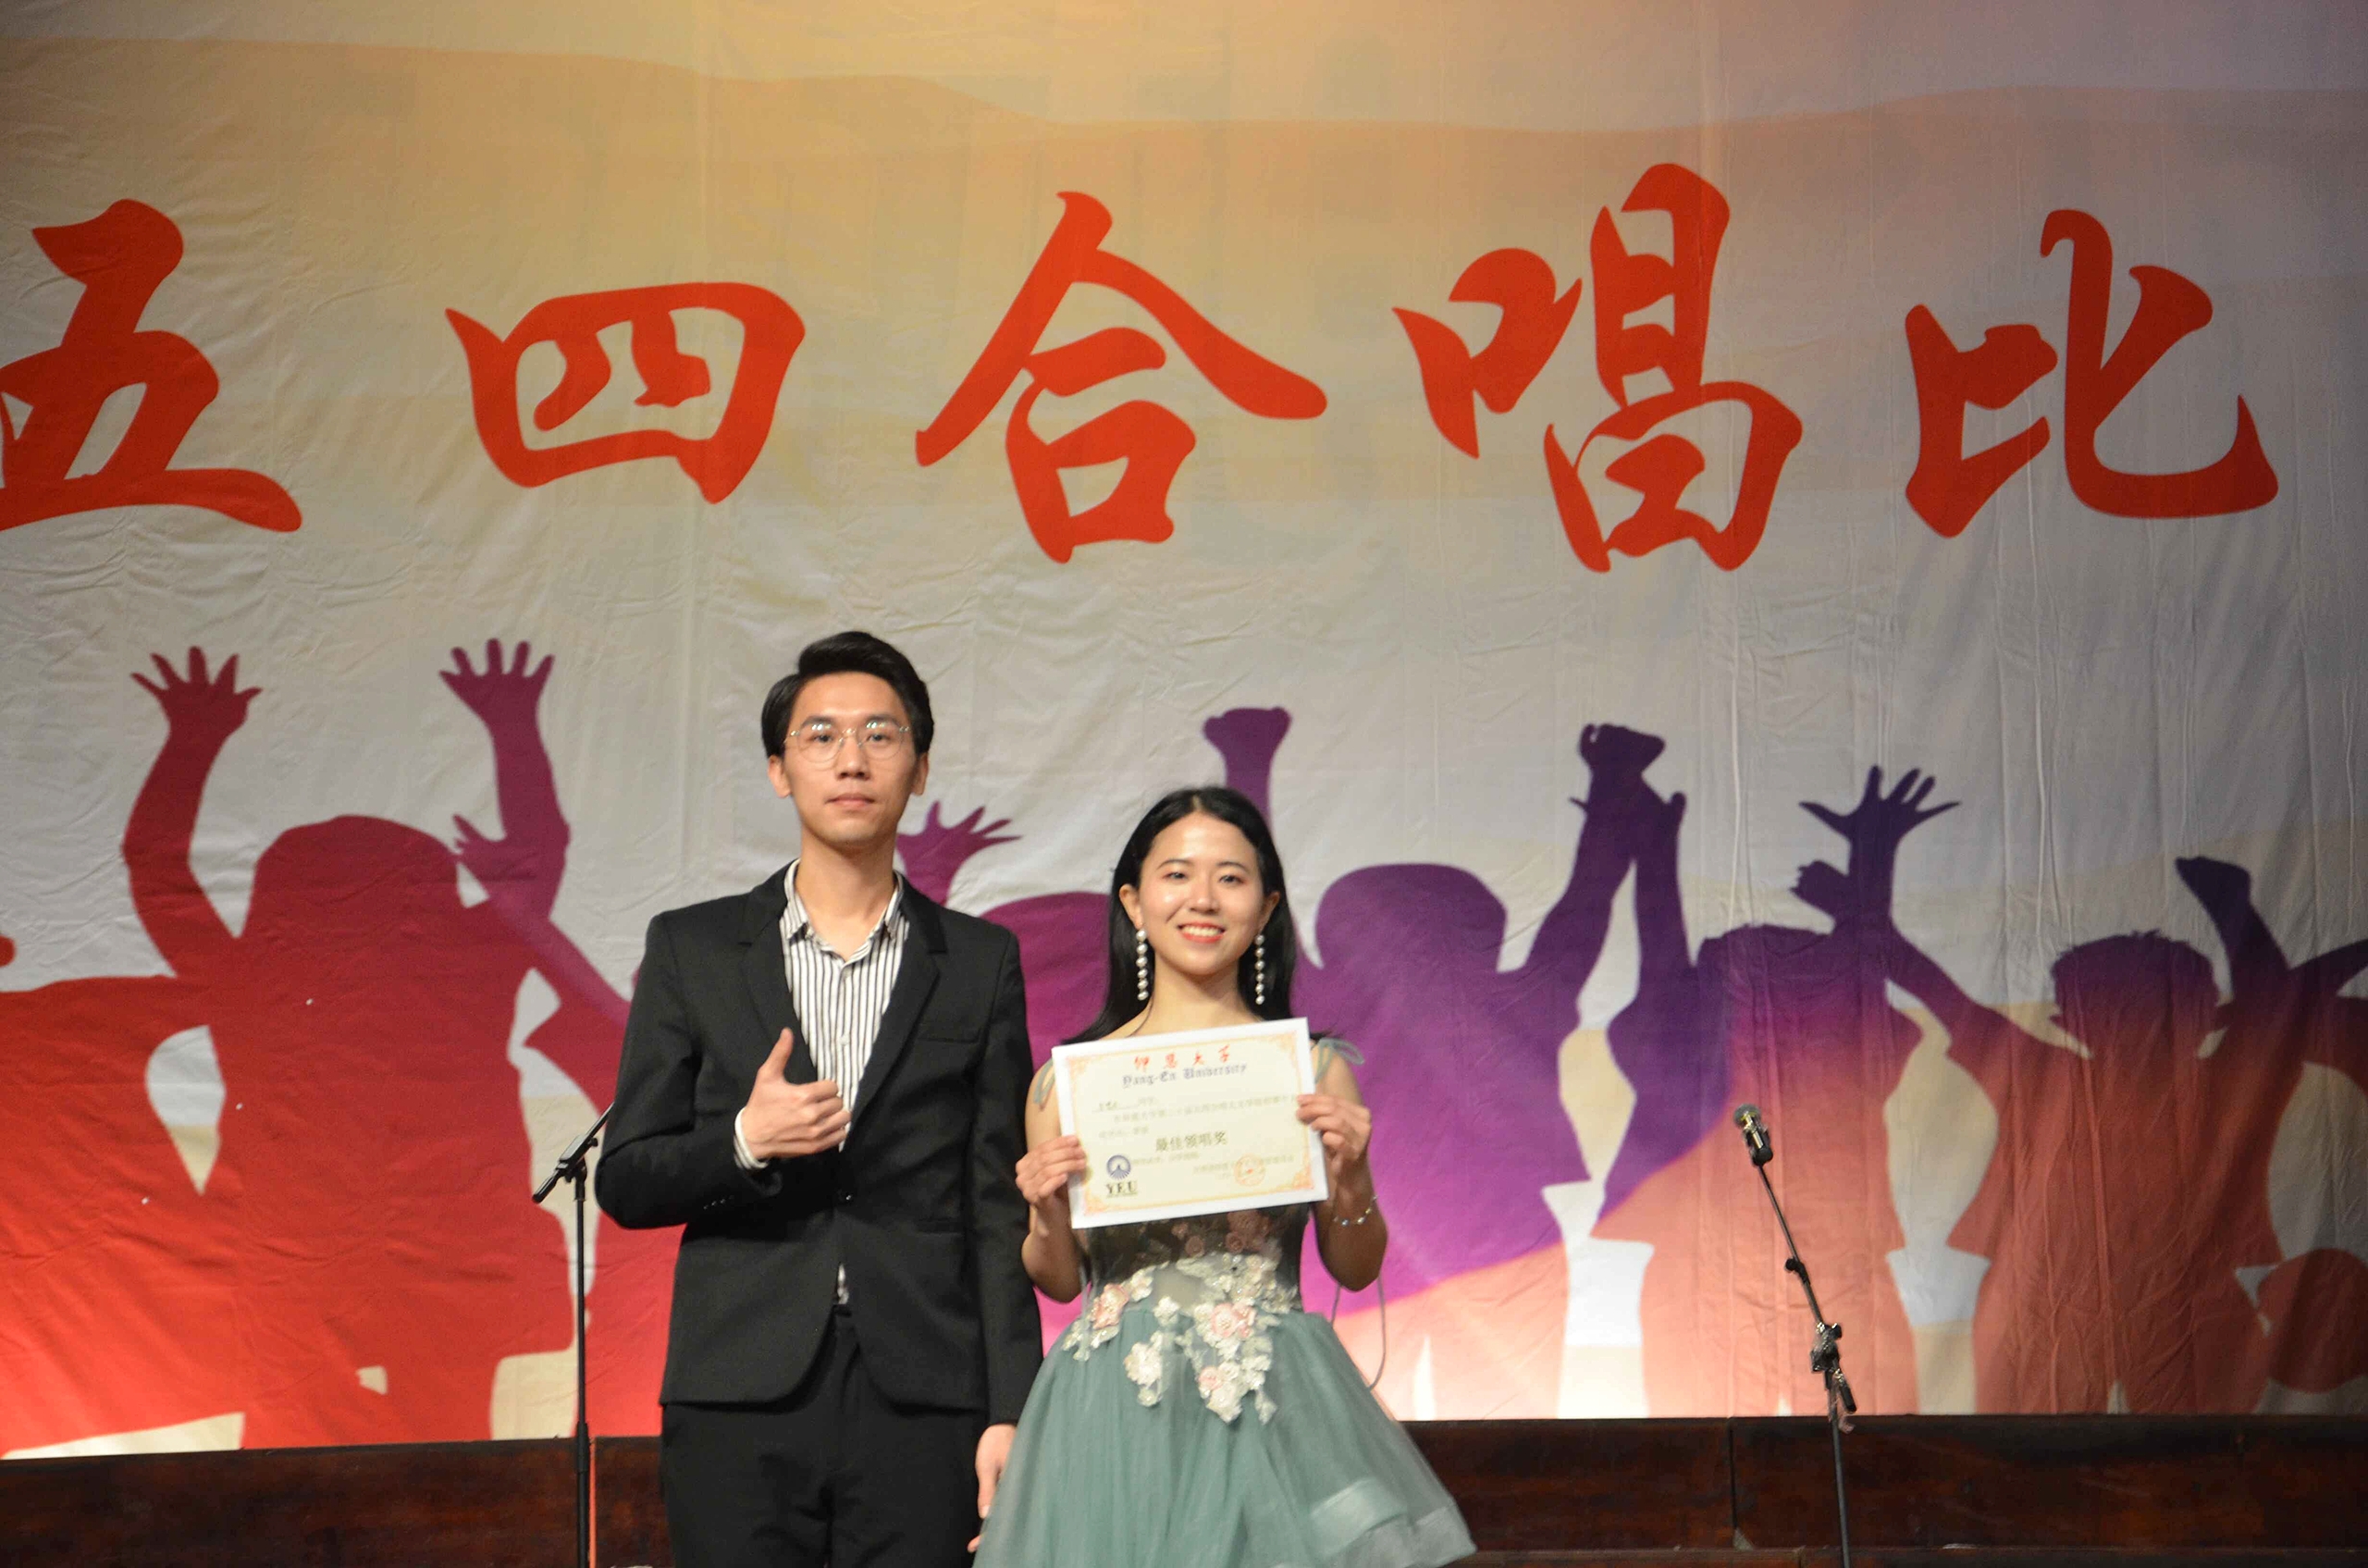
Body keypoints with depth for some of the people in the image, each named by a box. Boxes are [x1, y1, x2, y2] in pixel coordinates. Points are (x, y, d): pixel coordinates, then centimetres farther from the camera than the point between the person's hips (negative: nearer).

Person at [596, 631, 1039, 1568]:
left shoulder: (980, 963, 8)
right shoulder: (691, 949, 8)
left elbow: (999, 1209, 6)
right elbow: (623, 1183, 7)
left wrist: (1009, 1413, -1)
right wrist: (744, 1142, -12)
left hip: (922, 1407, 0)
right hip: (741, 1401, 0)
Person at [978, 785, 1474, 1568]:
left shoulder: (1311, 1067, 1)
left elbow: (1356, 1270, 7)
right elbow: (1059, 1281, 9)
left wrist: (1351, 1178, -11)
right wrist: (1048, 1215, -10)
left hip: (1272, 1407, 0)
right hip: (1114, 1415, 0)